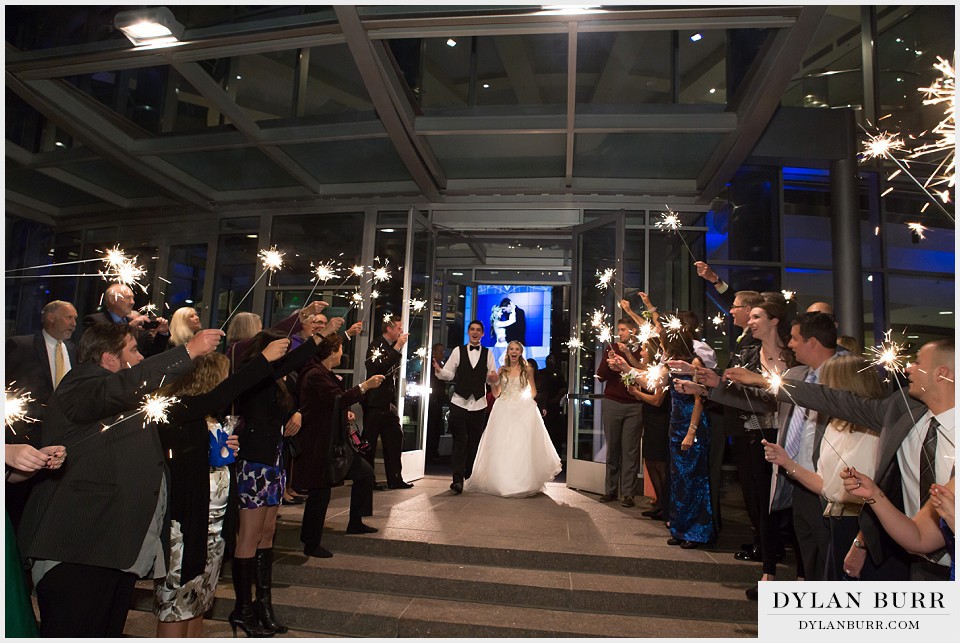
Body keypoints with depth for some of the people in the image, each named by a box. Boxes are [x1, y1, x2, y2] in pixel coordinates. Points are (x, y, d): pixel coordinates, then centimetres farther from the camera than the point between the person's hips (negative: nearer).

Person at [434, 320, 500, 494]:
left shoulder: (488, 354, 9)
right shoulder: (458, 351, 5)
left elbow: (492, 379, 6)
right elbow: (449, 374, 1)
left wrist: (495, 379, -17)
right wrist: (439, 370, -19)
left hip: (479, 403, 2)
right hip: (459, 402, -2)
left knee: (474, 442, 10)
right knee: (459, 442, -6)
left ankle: (469, 476, 24)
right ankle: (457, 479, -5)